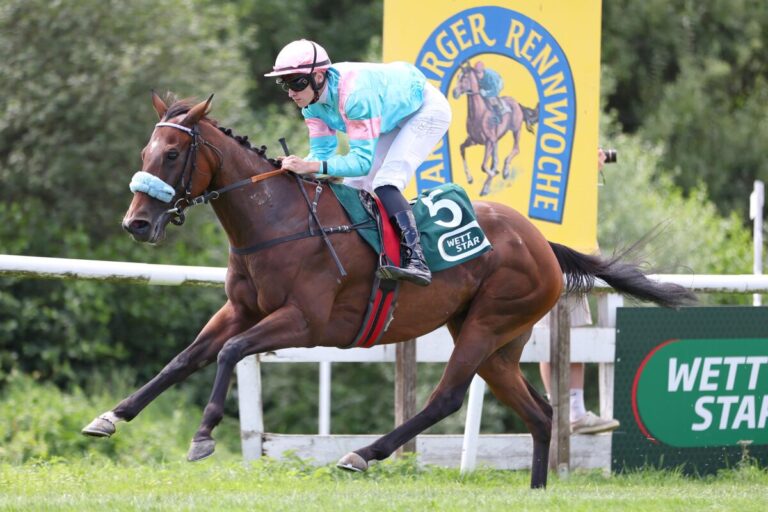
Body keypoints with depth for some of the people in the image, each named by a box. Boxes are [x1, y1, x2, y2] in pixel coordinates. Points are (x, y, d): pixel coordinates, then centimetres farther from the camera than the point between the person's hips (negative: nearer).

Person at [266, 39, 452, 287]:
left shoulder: (354, 94, -40)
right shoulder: (312, 100, -14)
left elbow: (362, 160, -40)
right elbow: (322, 151, -10)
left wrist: (313, 166, -50)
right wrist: (296, 166, -31)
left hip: (426, 110, -9)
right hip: (394, 118, 9)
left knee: (385, 183, -26)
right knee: (354, 187, 4)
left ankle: (414, 259, -34)